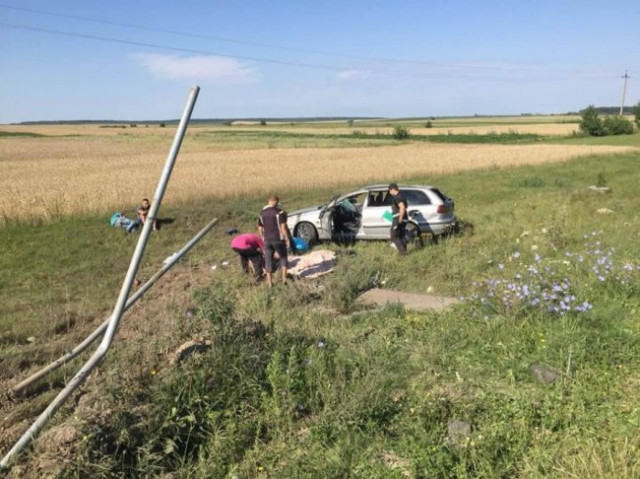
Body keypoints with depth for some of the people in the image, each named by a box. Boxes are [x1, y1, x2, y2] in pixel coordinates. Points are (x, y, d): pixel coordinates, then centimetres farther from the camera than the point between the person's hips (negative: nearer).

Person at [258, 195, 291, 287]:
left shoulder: (262, 213, 6)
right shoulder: (280, 212, -10)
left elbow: (260, 228, 11)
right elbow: (283, 227, -16)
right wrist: (287, 239, -10)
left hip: (267, 240, 4)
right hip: (278, 239, -4)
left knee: (268, 260, 9)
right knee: (283, 257, 16)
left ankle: (270, 282, 12)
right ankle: (284, 277, 11)